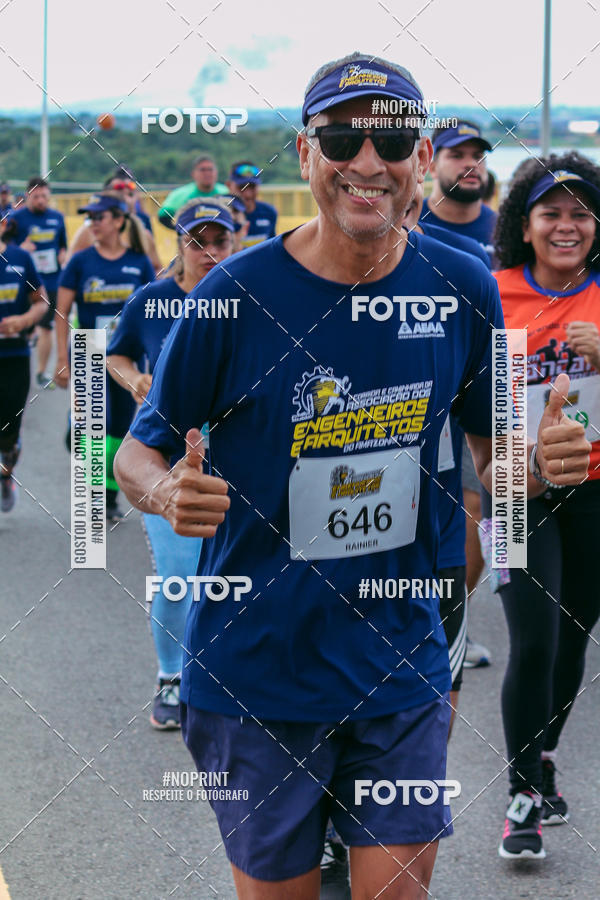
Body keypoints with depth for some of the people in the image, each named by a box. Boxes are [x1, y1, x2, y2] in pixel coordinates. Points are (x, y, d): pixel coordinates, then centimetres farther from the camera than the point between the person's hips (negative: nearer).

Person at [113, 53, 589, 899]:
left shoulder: (463, 289, -3)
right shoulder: (236, 295, -13)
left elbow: (489, 454, 9)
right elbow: (139, 452, -4)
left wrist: (540, 458, -15)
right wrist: (167, 491, -27)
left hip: (401, 670, 2)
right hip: (255, 674, -2)